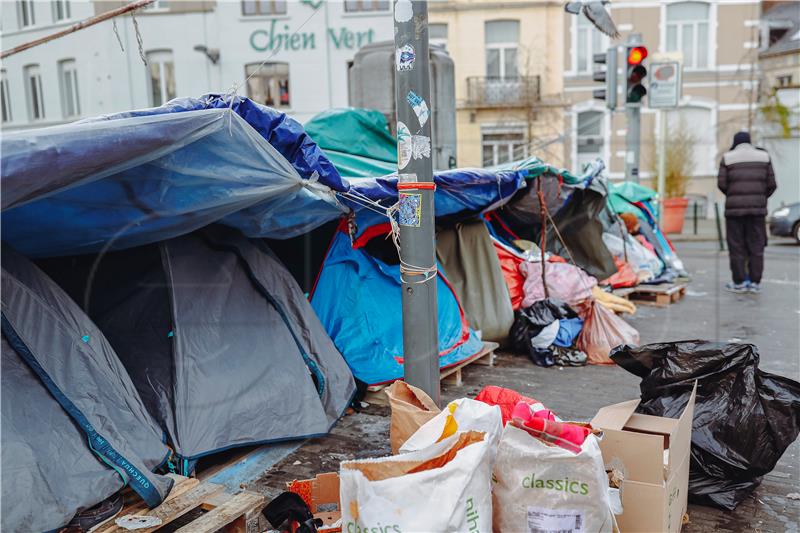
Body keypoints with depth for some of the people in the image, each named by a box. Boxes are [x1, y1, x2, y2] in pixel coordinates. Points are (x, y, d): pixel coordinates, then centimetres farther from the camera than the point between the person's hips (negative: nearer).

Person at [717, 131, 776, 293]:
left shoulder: (727, 158, 2)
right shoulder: (764, 156, 9)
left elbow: (721, 183, -3)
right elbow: (771, 183, 5)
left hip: (734, 207, -2)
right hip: (758, 207, 2)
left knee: (736, 246, 2)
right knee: (756, 246, 6)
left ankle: (739, 282, 3)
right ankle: (755, 282, 7)